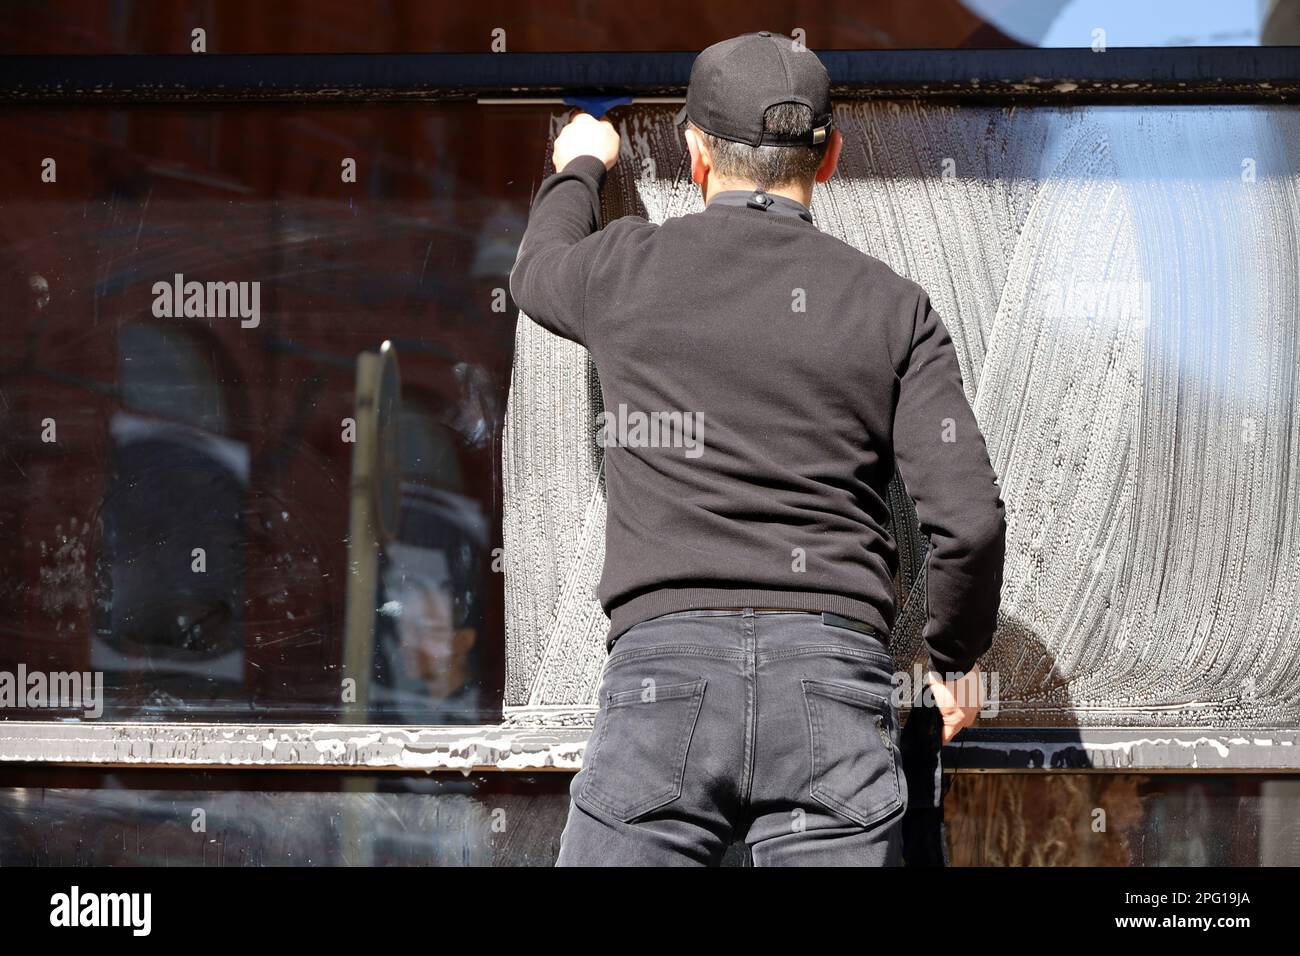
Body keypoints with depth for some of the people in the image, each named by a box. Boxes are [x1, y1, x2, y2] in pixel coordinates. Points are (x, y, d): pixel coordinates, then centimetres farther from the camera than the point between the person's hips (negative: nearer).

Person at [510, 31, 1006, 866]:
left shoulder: (628, 267, 8)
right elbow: (971, 519, 1)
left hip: (665, 668, 0)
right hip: (834, 677, 1)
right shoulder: (893, 306, 8)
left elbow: (538, 273, 35)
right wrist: (956, 657, 19)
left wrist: (580, 168, 54)